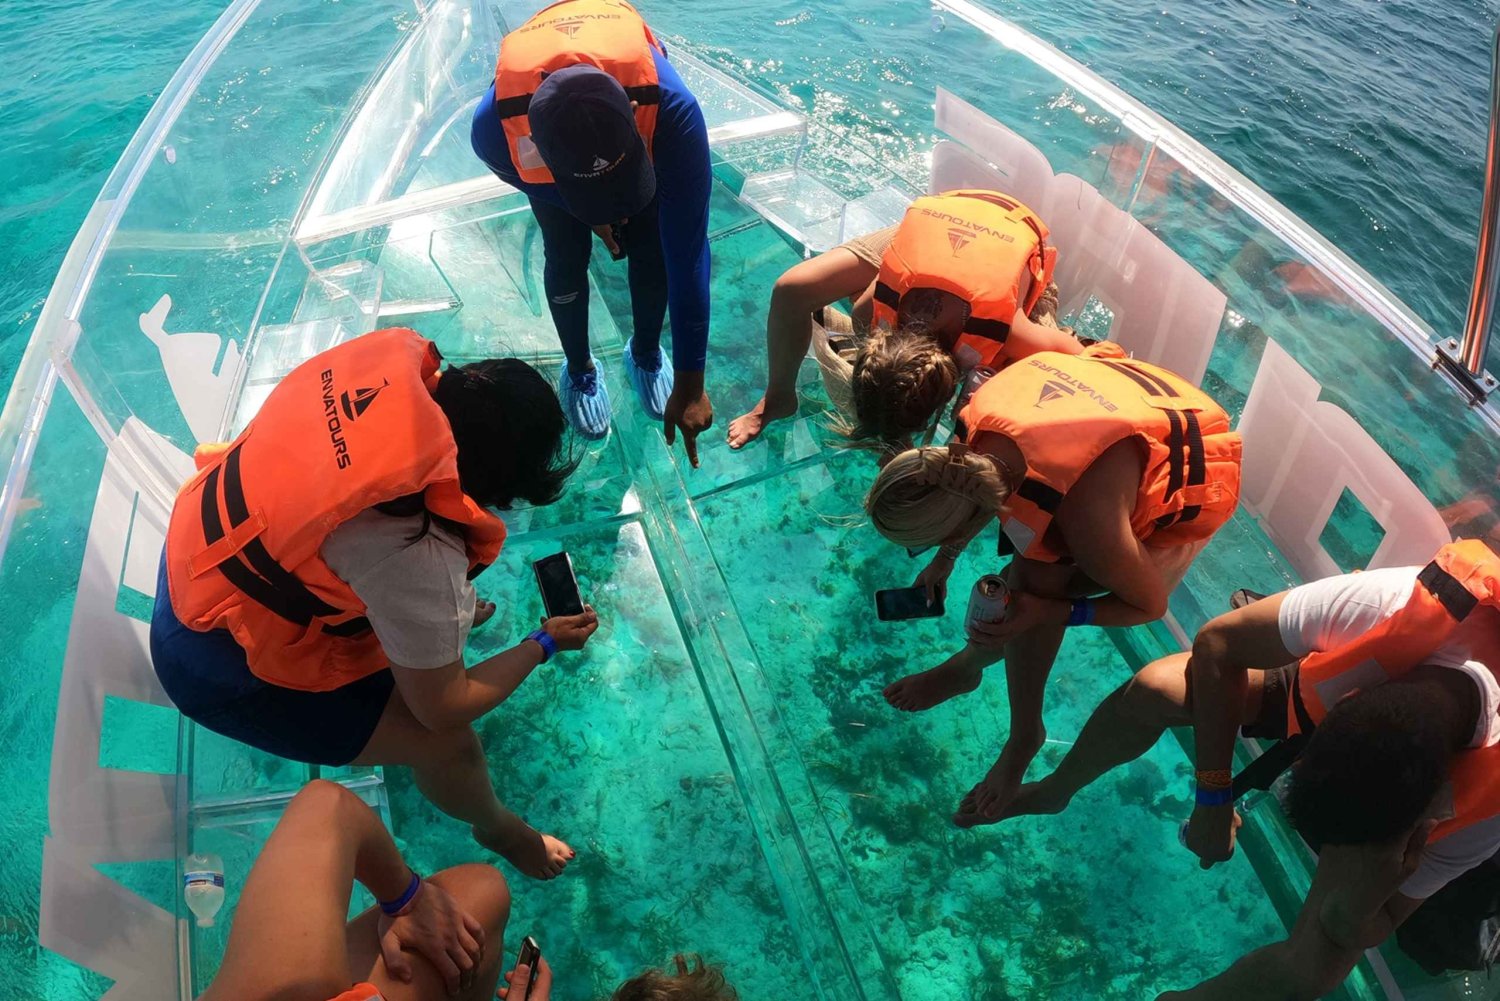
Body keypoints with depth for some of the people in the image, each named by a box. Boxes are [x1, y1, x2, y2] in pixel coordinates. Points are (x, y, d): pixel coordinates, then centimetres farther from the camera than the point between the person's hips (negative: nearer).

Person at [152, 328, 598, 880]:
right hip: (222, 661, -7)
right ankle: (499, 830, 29)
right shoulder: (416, 554, -37)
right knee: (447, 744, -2)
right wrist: (545, 643, -7)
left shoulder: (398, 362, -20)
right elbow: (443, 708, -20)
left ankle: (446, 616, 54)